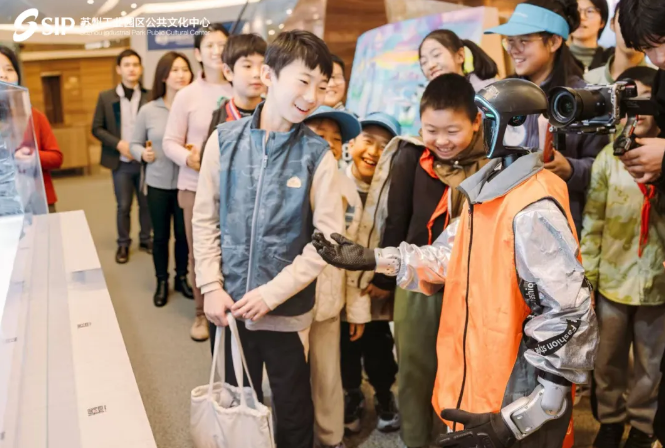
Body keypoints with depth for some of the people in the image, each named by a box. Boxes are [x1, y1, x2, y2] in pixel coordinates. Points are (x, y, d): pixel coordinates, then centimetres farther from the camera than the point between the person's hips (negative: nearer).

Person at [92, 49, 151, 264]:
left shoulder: (150, 96, -2)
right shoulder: (106, 97, 2)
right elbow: (97, 128, 1)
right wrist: (118, 144, -12)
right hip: (121, 162, 0)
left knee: (147, 204, 10)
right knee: (123, 206, 8)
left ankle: (146, 239, 27)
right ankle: (123, 244, 22)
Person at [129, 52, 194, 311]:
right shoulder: (148, 110, -3)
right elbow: (134, 144, 6)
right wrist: (143, 154, -14)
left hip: (186, 184, -1)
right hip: (158, 184, 1)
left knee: (183, 234, 12)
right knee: (161, 236, 13)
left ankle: (181, 278, 33)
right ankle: (162, 282, 30)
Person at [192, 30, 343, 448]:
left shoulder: (317, 154, -10)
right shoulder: (224, 140, -4)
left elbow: (328, 238, -11)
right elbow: (205, 220, 1)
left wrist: (272, 293, -15)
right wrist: (212, 287, -6)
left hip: (287, 310, -2)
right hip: (232, 304, 2)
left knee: (292, 408, 16)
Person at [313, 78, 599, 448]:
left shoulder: (534, 211, -24)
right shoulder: (490, 192, 5)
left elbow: (569, 320, -26)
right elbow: (446, 257, 13)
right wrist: (373, 259, 3)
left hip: (513, 407, -9)